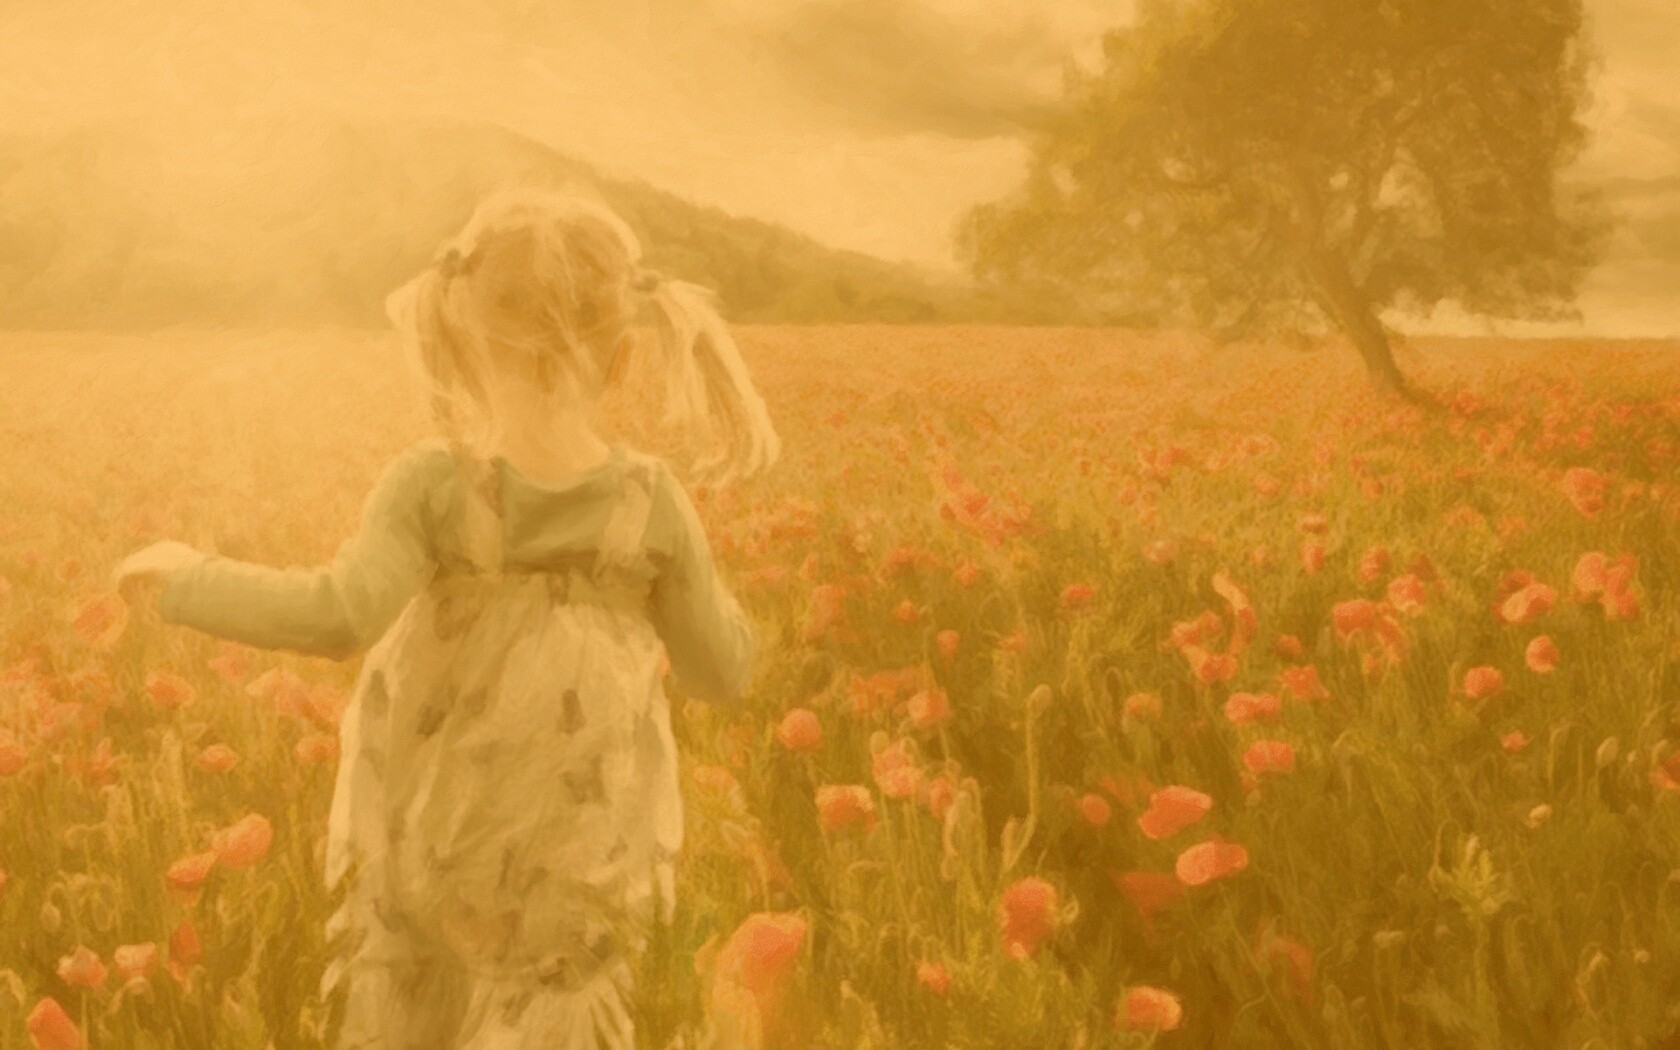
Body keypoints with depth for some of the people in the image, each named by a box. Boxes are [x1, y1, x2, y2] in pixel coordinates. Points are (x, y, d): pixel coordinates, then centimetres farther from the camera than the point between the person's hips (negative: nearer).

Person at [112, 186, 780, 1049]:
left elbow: (336, 618, -30)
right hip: (581, 874, 0)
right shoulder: (652, 503, -11)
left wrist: (189, 579, -15)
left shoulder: (434, 485, -17)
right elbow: (724, 675, -2)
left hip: (421, 856, 0)